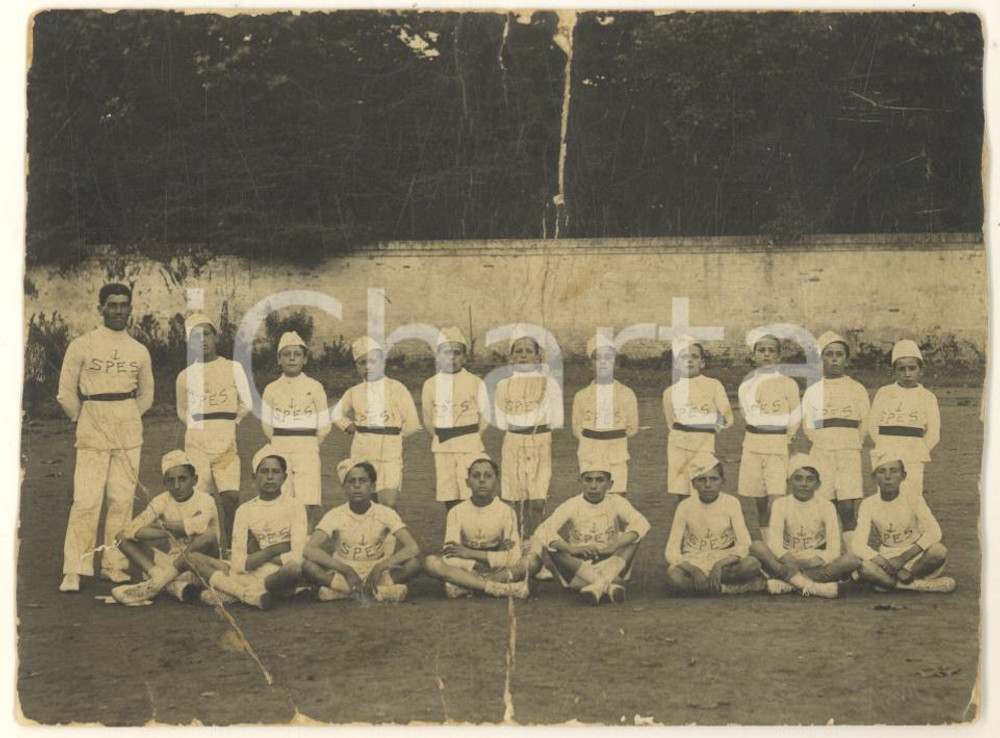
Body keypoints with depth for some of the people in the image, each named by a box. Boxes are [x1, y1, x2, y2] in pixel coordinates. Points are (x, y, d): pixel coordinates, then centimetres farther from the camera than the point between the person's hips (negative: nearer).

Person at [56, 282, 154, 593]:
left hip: (129, 430, 3)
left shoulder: (139, 351, 10)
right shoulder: (81, 345, 0)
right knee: (86, 499, -9)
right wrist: (84, 420, 9)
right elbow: (66, 393, 4)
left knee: (123, 498, 2)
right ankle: (74, 570, -5)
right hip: (92, 427, -3)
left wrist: (128, 419, 13)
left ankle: (113, 564, 10)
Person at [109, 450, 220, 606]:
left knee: (209, 535, -35)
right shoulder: (162, 501, -1)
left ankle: (152, 586, -29)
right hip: (172, 561, 4)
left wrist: (163, 524, -19)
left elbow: (199, 525, -34)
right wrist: (166, 532, -30)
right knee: (123, 538, -10)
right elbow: (130, 530, -14)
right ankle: (174, 584, -31)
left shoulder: (205, 501, -10)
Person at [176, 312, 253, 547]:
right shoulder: (185, 375, 10)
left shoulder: (233, 367, 6)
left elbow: (246, 404, 7)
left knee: (231, 496, -13)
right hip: (196, 442, 1)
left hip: (226, 442, -1)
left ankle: (227, 548, 0)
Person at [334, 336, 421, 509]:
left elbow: (412, 424, 1)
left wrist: (390, 435, 2)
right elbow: (338, 414, 27)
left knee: (389, 503, -14)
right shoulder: (354, 392, 9)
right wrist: (350, 428, 11)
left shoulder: (397, 389, 0)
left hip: (390, 454, -3)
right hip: (361, 456, 3)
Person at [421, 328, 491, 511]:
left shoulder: (475, 383, -2)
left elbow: (485, 416, 4)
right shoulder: (430, 384, 6)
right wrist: (442, 435, 12)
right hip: (442, 448, 3)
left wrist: (469, 435, 8)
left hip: (470, 447, -3)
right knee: (448, 496, 5)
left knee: (470, 496, -8)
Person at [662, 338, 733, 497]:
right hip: (678, 444, 3)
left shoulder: (713, 385, 4)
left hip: (703, 444, -3)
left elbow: (727, 418, 4)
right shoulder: (670, 392, 13)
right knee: (680, 493, 2)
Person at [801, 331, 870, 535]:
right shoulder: (812, 391, 11)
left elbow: (865, 424, 11)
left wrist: (853, 444, 3)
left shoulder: (857, 389, 10)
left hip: (850, 453, -1)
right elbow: (807, 427, 11)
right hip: (821, 454, 1)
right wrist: (823, 442, 0)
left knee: (848, 507, -11)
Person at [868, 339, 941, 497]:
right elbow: (873, 426, 7)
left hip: (913, 460, 0)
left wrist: (917, 452, -1)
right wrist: (886, 447, -3)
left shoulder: (927, 397, 7)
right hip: (886, 459, 0)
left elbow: (933, 434, 6)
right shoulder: (884, 393, 8)